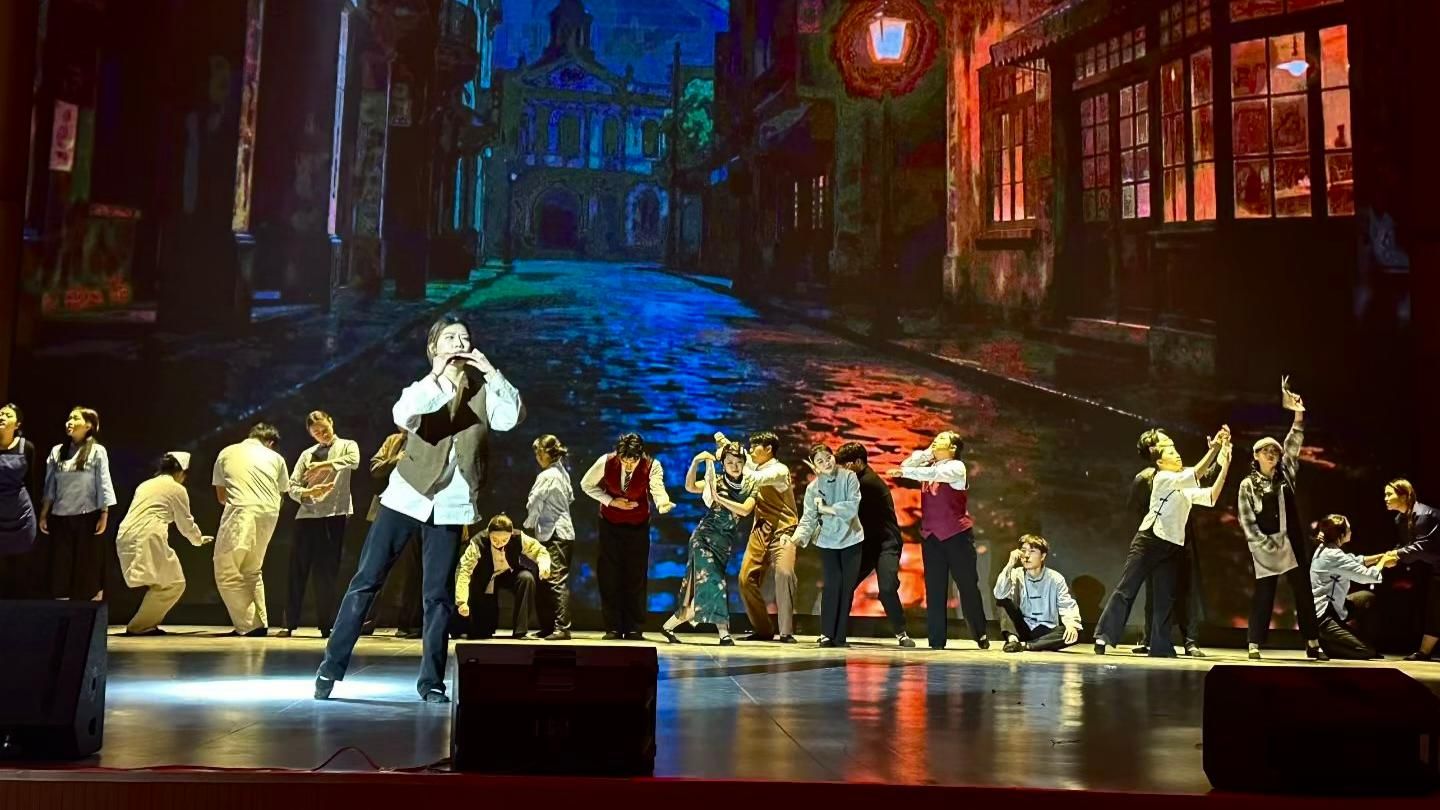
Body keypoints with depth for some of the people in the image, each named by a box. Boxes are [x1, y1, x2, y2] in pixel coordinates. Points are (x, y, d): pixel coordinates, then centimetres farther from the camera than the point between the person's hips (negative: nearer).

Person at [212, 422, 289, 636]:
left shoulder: (227, 453, 18)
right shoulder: (275, 458, 20)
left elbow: (221, 496, 19)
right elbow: (281, 495, 20)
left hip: (241, 511, -4)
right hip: (269, 514, 4)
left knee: (227, 573, 2)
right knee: (252, 571, 18)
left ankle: (248, 625, -5)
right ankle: (260, 623, 13)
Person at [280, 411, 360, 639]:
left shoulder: (347, 446, 8)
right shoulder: (307, 454, 16)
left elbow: (354, 461, -16)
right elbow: (292, 487, 9)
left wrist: (325, 465, -20)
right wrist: (308, 493, -11)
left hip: (335, 514, -3)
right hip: (307, 515, 3)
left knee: (327, 572, -1)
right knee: (298, 569, 2)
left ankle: (325, 625, 5)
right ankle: (290, 624, 9)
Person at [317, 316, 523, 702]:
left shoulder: (481, 390, 5)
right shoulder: (423, 387, 4)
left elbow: (512, 417, -15)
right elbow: (402, 416, -20)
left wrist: (493, 373, -20)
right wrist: (435, 376, -24)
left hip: (451, 504, 0)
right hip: (407, 496, 0)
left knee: (439, 595, 1)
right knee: (366, 580, -2)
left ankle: (431, 681, 7)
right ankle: (331, 668, 5)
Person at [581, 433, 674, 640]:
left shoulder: (652, 466, -25)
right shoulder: (606, 462, -22)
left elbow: (658, 491, -38)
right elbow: (586, 484, -6)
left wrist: (664, 503, -61)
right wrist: (611, 501, -16)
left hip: (638, 524, -1)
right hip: (610, 522, 1)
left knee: (636, 576, -1)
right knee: (609, 575, 1)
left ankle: (635, 629, 7)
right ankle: (613, 628, 9)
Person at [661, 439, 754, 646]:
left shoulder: (749, 490, 7)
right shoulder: (716, 481, -1)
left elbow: (745, 510, -12)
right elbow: (690, 487, -17)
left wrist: (720, 498, -19)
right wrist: (695, 463, -29)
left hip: (724, 545, 4)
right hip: (705, 538, -4)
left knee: (705, 589, 3)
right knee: (712, 583, -17)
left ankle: (669, 625, 14)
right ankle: (724, 633, -13)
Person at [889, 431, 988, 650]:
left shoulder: (956, 467, -6)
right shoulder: (928, 465, 13)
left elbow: (934, 473, -24)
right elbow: (904, 468, 4)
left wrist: (905, 472, -28)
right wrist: (927, 451, 4)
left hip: (956, 534, -5)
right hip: (930, 535, 6)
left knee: (967, 585, 0)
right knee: (934, 588, 3)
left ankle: (981, 635, 11)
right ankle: (937, 639, 4)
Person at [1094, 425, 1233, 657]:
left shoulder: (1187, 491, 19)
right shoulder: (1162, 479, -4)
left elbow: (1211, 497, 8)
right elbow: (1193, 475, -16)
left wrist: (1225, 466, 1)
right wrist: (1213, 449, -20)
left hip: (1172, 546, 7)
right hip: (1150, 540, -7)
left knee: (1166, 598, 3)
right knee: (1126, 589, -8)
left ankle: (1160, 646, 6)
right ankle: (1103, 636, -9)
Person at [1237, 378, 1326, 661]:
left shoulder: (1285, 475, 9)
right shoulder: (1248, 485, 1)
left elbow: (1293, 447, -3)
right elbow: (1246, 520, -4)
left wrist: (1298, 417, -15)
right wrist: (1264, 544, -13)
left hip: (1291, 541, 3)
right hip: (1264, 546, -3)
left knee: (1303, 590, 2)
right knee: (1263, 595, -3)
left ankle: (1313, 644, 6)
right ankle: (1254, 645, 0)